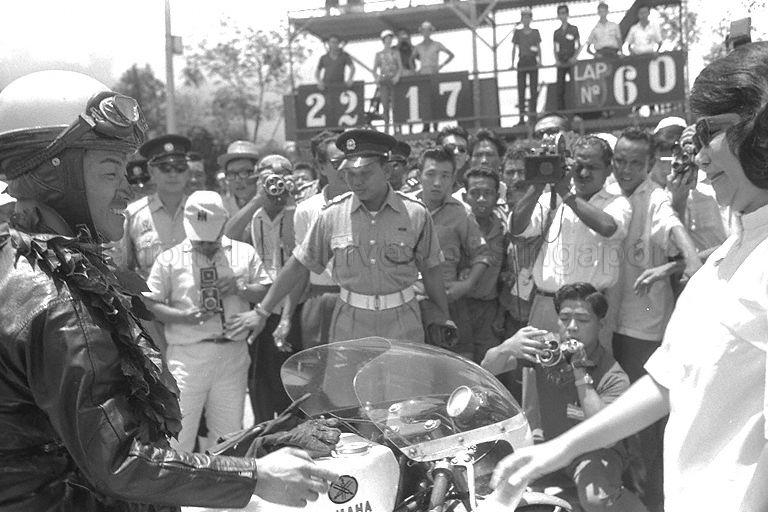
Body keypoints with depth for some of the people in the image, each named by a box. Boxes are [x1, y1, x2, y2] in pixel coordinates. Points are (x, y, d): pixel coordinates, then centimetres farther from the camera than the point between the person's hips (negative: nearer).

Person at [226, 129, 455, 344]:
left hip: (402, 321, 0)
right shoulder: (333, 214, -3)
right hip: (350, 322, 0)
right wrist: (262, 311, 3)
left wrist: (443, 316, 16)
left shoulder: (415, 213, -4)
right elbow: (299, 265, 3)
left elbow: (430, 271, 7)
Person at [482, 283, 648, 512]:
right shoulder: (547, 347, -6)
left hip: (594, 451, -5)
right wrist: (507, 348, -34)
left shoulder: (613, 377, -19)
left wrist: (580, 373, -34)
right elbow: (487, 369, -8)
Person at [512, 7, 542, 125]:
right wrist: (513, 62, -4)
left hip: (532, 62, 1)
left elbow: (539, 48, 9)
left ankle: (533, 113, 2)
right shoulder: (518, 32, 8)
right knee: (521, 88, -4)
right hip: (522, 62, -1)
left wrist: (540, 60, -5)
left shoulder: (535, 32, 9)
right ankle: (522, 115, -4)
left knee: (533, 88, -2)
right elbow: (514, 48, 6)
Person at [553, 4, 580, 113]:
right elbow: (556, 49, 16)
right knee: (560, 88, -3)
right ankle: (560, 111, -4)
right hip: (561, 62, 3)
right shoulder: (557, 32, 16)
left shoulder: (574, 29, 8)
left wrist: (574, 57, -10)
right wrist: (557, 60, -2)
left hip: (571, 61, -3)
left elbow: (578, 46, 5)